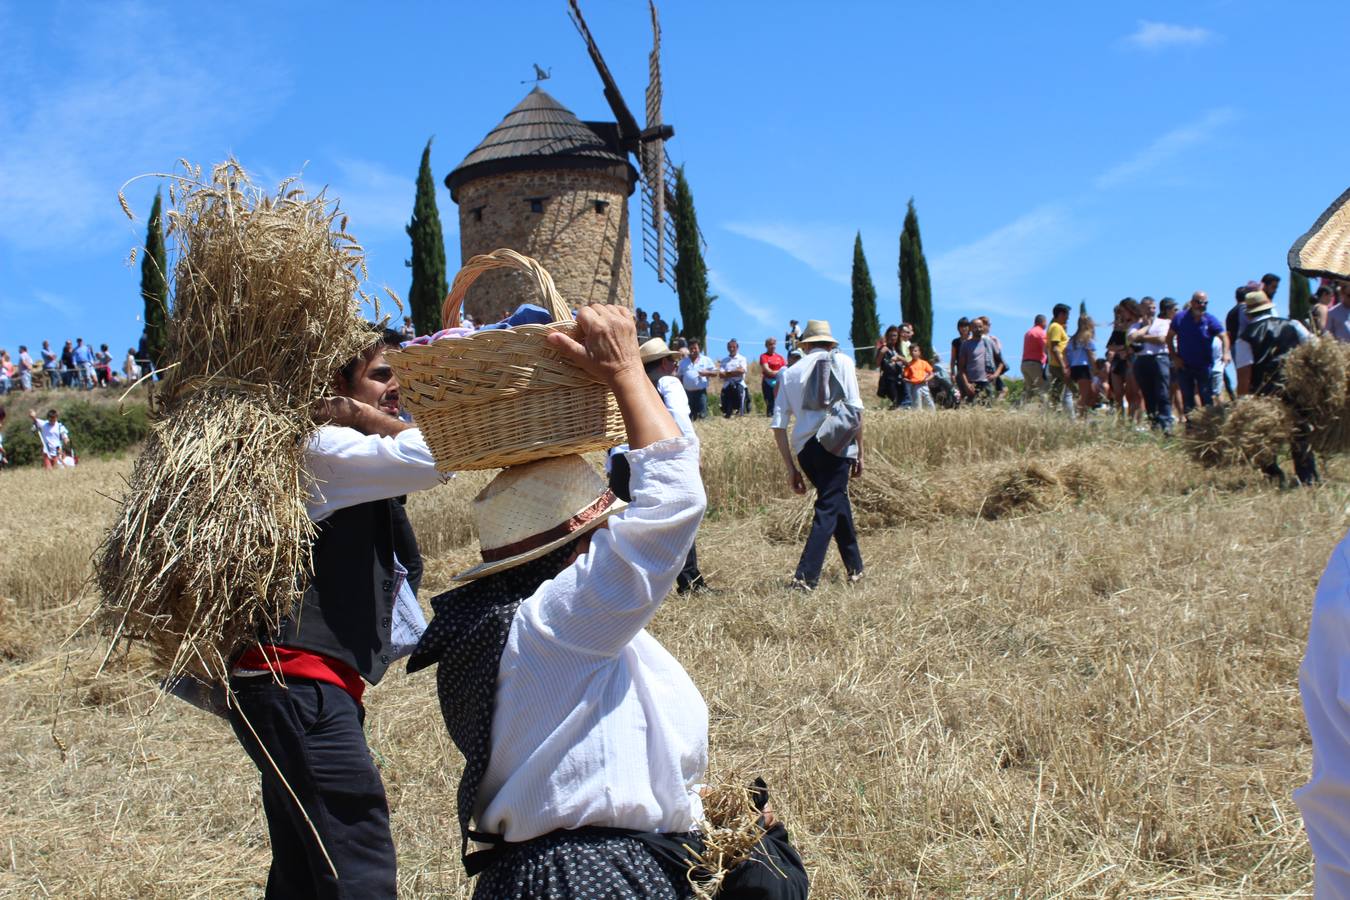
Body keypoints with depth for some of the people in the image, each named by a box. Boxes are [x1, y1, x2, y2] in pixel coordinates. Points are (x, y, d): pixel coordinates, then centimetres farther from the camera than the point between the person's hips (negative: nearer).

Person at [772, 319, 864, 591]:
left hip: (804, 447, 5)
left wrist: (791, 468, 14)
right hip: (835, 444, -4)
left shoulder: (791, 372, 16)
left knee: (838, 500, 22)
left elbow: (778, 424, 10)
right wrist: (860, 453, 1)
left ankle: (855, 568, 32)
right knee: (828, 509, -2)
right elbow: (855, 408, -5)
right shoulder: (841, 362, 6)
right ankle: (806, 576, -13)